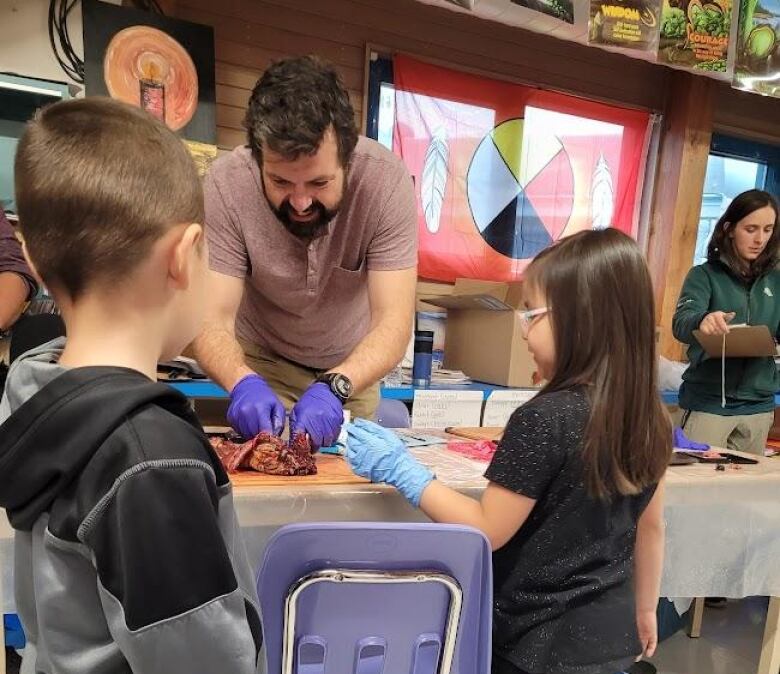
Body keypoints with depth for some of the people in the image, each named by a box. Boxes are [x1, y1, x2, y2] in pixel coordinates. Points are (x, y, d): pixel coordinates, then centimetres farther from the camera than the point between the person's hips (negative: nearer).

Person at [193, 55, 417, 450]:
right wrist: (243, 383, -47)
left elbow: (394, 321, -30)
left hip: (352, 365, 1)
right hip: (262, 361, 0)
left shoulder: (385, 179, -28)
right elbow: (212, 321, -27)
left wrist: (334, 386, -46)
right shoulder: (226, 184, -27)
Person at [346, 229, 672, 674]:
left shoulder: (544, 419, -28)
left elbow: (488, 530, -20)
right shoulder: (649, 417, -7)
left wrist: (402, 470, -13)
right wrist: (645, 611, 19)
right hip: (611, 634, 6)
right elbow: (651, 527, 5)